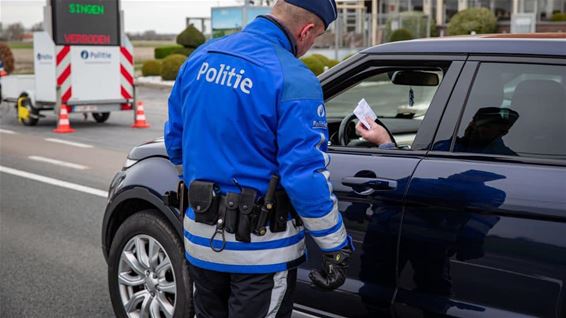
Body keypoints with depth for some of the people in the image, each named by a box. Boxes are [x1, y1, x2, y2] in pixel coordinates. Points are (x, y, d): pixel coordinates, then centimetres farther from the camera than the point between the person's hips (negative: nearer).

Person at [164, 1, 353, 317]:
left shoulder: (201, 57, 2)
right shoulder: (295, 80, -20)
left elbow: (175, 140, 11)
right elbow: (306, 176, -22)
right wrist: (337, 247, -11)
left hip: (201, 241, 6)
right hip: (262, 249, -6)